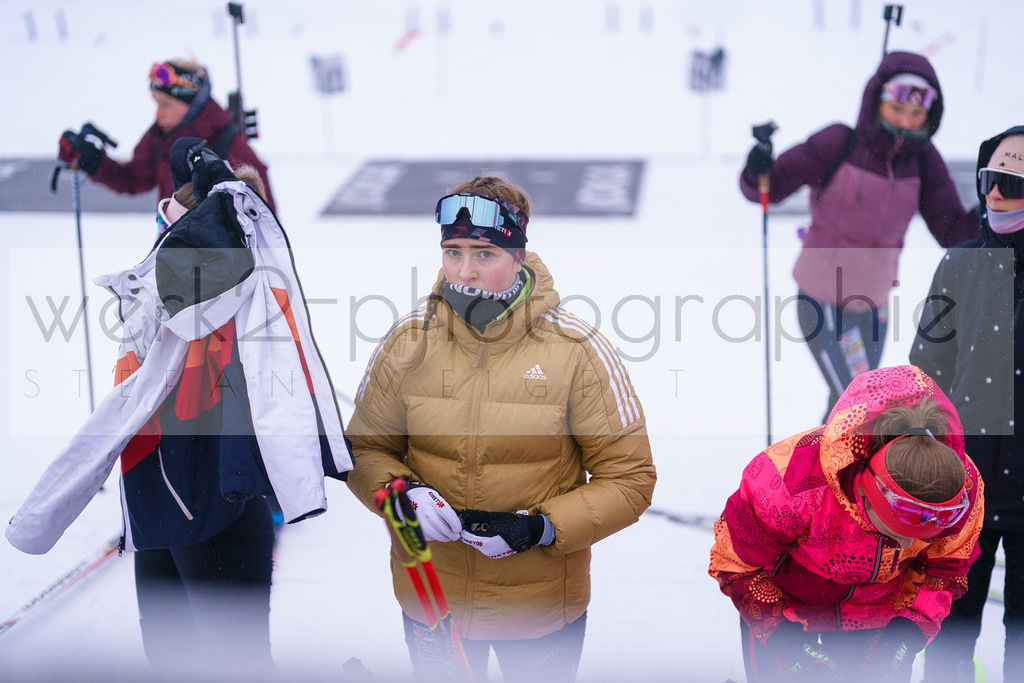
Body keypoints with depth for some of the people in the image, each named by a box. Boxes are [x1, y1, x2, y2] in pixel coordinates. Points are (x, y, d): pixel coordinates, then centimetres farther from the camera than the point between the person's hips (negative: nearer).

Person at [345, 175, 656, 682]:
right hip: (430, 597, 2)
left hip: (543, 601, -2)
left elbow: (629, 478, -9)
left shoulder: (576, 350, -14)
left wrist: (542, 528, -22)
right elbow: (365, 448, 5)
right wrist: (403, 493, -16)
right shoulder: (407, 342, -7)